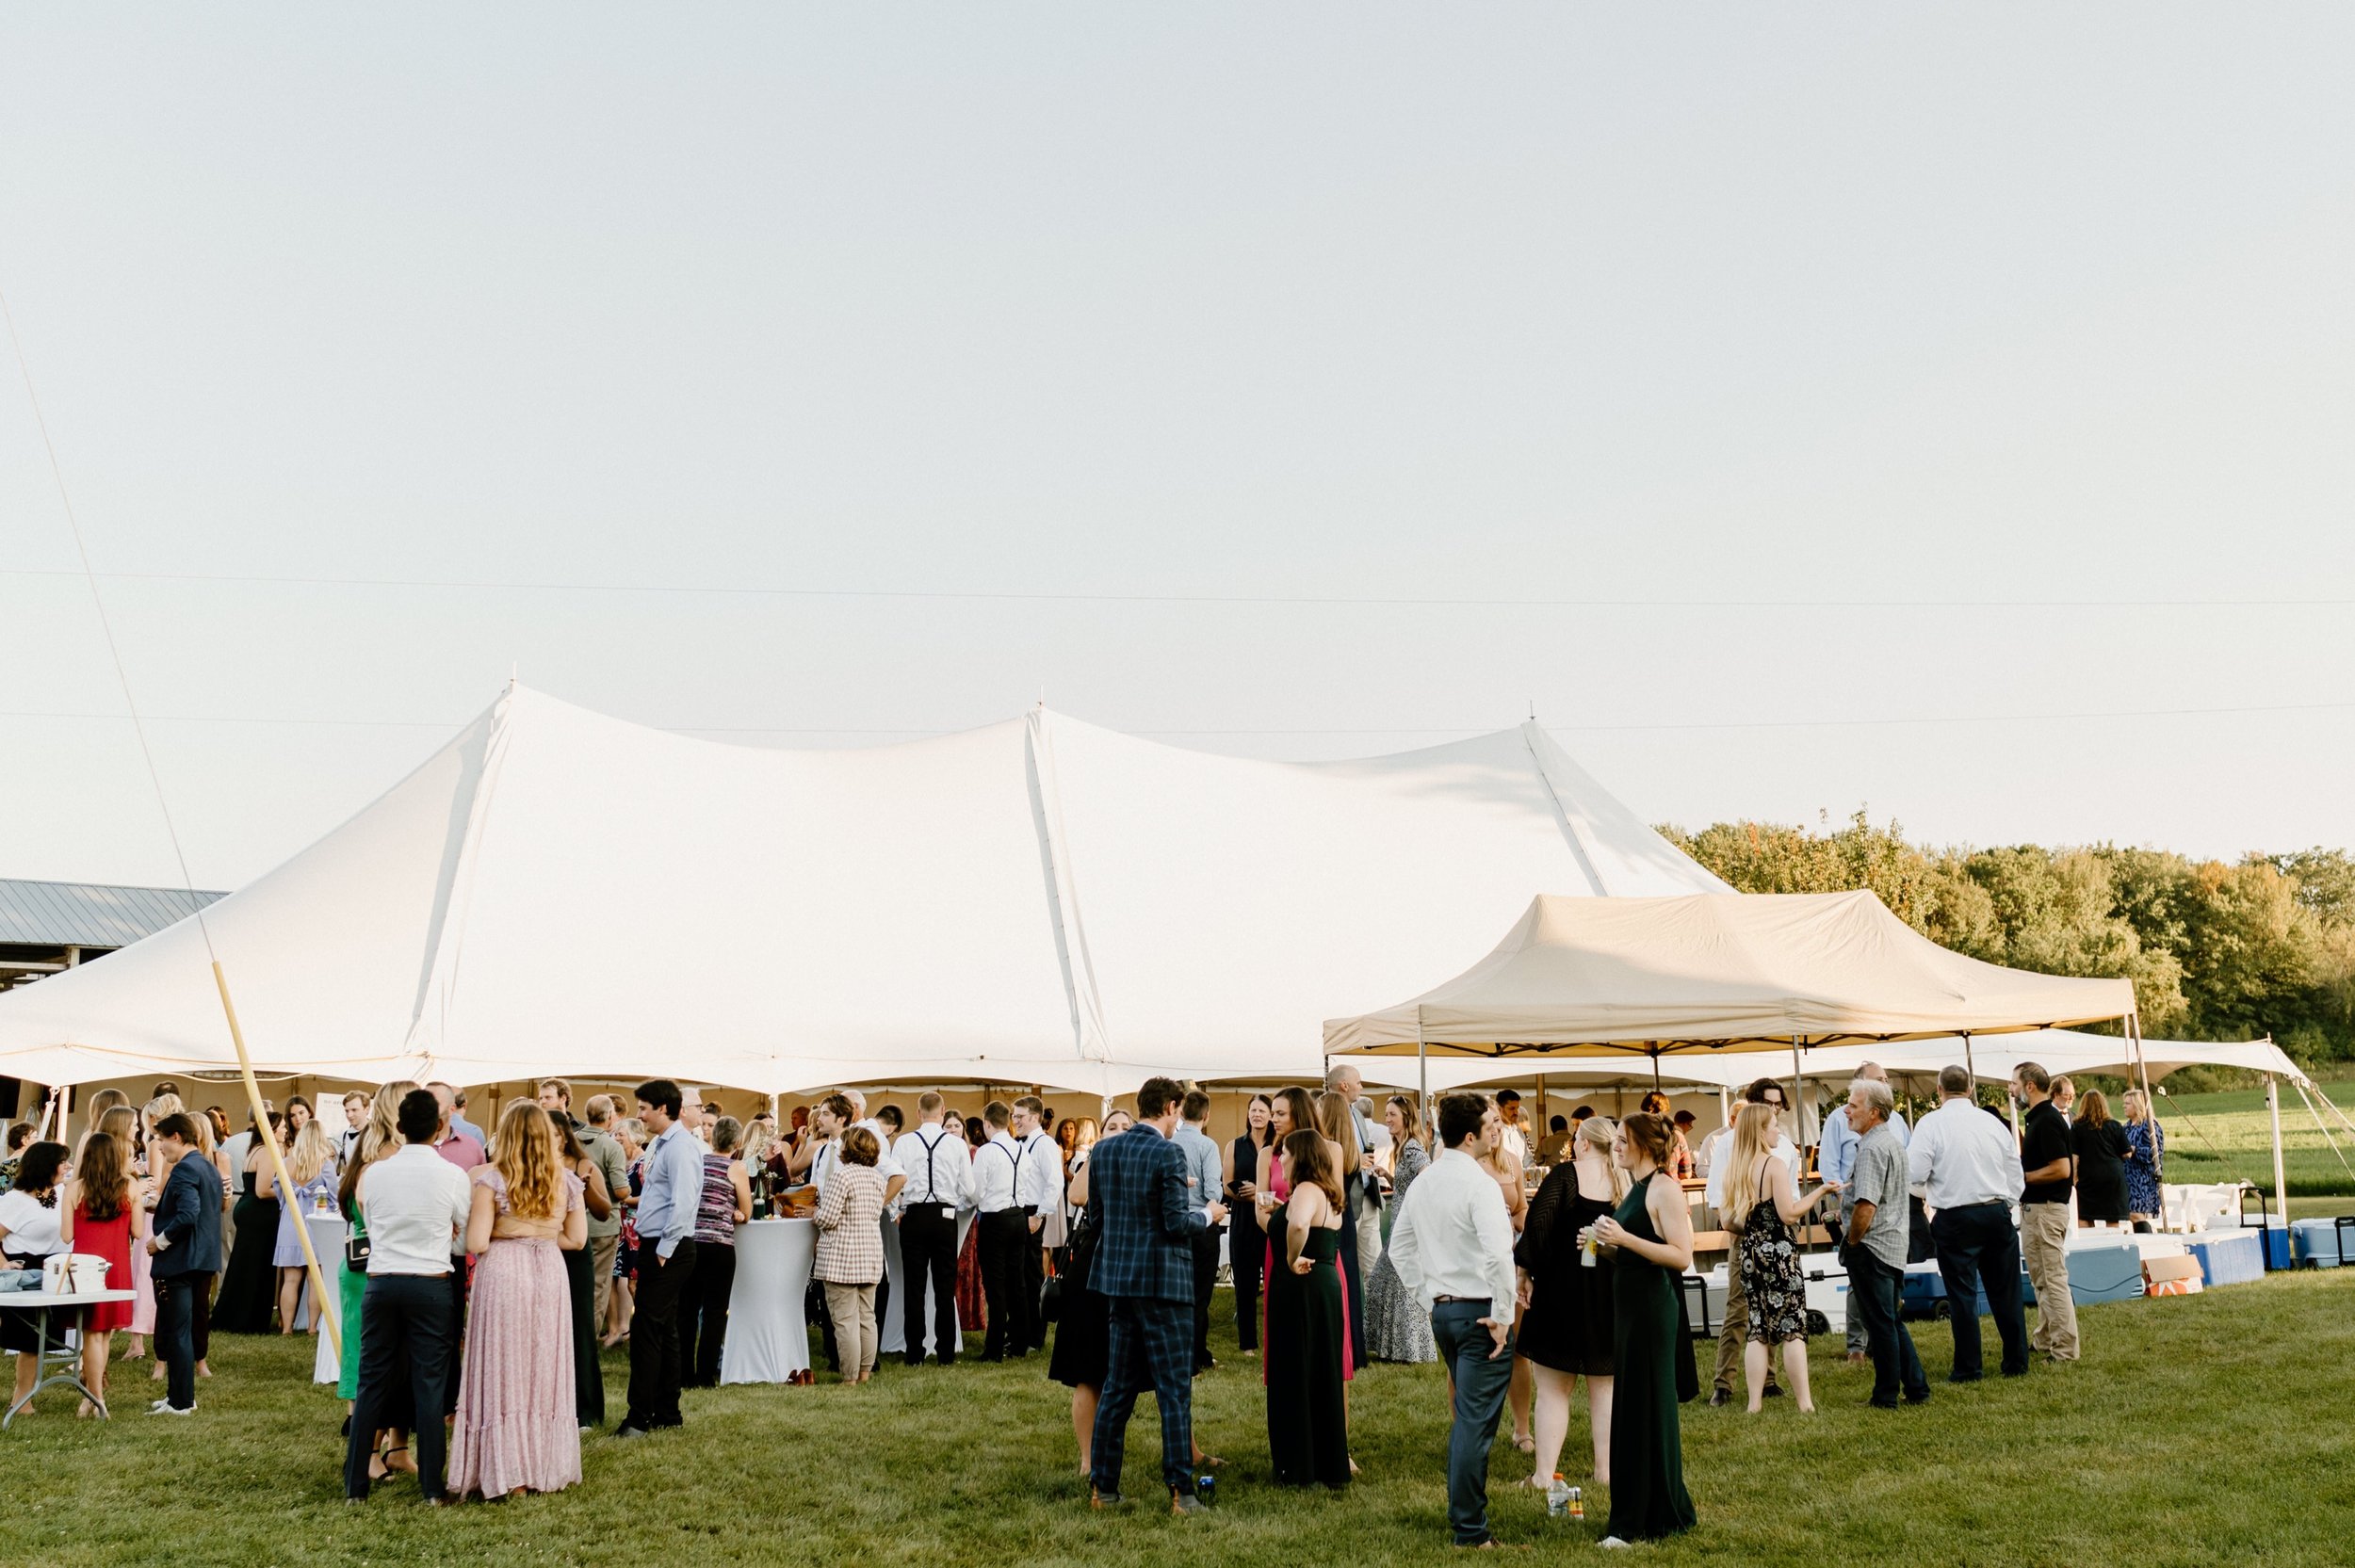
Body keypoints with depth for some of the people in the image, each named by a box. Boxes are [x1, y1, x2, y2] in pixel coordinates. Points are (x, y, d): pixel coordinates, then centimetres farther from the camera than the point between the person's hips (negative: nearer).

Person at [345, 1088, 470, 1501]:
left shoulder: (374, 1172, 1)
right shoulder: (453, 1176, -6)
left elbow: (371, 1228, 11)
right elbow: (465, 1239, 1)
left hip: (381, 1282, 2)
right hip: (431, 1286, -2)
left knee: (372, 1383, 10)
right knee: (430, 1386, 3)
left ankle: (355, 1483, 15)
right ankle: (432, 1486, 6)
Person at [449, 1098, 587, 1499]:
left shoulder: (490, 1180, -8)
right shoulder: (566, 1180, 3)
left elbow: (475, 1244, -12)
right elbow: (576, 1239, 7)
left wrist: (503, 1236, 9)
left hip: (503, 1275, -3)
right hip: (550, 1274, 4)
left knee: (505, 1374, 5)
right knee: (545, 1370, 13)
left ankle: (511, 1475, 7)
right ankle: (547, 1468, 19)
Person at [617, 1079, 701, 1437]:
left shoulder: (681, 1146, -16)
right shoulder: (658, 1144, 14)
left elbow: (683, 1203, -23)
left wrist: (664, 1250, -20)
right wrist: (648, 1246, 16)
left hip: (669, 1250, -10)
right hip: (655, 1246, 10)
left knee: (647, 1330, -8)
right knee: (664, 1330, 13)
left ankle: (640, 1417, -5)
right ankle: (668, 1413, 20)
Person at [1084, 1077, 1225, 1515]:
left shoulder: (1104, 1151, 5)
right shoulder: (1167, 1154, -15)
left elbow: (1095, 1215, 10)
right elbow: (1177, 1223, -17)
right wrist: (1208, 1215, 1)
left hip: (1119, 1279, 6)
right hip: (1163, 1281, -6)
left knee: (1118, 1387, 13)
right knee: (1174, 1390, 1)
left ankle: (1103, 1487, 17)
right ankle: (1181, 1492, 1)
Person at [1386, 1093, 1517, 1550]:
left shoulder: (1422, 1183, 8)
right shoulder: (1479, 1184, -16)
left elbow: (1399, 1248, 15)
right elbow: (1498, 1254, -26)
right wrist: (1502, 1316, -17)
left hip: (1442, 1310, 8)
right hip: (1479, 1311, -8)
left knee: (1467, 1415, 22)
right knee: (1475, 1422, -2)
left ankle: (1461, 1509, 31)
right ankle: (1469, 1531, 2)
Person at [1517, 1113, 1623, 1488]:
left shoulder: (1566, 1173, -11)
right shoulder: (1625, 1181, 0)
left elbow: (1538, 1222, -17)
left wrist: (1526, 1272, -8)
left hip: (1562, 1289, -4)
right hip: (1610, 1294, 4)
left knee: (1553, 1388, 4)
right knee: (1605, 1387, 16)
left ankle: (1544, 1474, 5)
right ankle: (1606, 1469, 19)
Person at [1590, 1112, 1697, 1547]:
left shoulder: (1663, 1187, -13)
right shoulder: (1633, 1188, 14)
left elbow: (1682, 1256, -20)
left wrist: (1625, 1238, -23)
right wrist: (1605, 1244, 5)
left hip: (1653, 1307, -9)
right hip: (1627, 1303, 9)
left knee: (1647, 1406, -2)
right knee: (1629, 1406, 13)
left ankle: (1655, 1518, 7)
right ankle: (1632, 1515, 22)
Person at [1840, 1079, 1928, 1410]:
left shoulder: (1871, 1148, -18)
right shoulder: (1894, 1141, 14)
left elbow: (1866, 1206, -25)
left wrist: (1851, 1243, -12)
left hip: (1871, 1247, -10)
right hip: (1895, 1245, 10)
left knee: (1881, 1323, -2)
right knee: (1894, 1321, 16)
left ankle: (1886, 1397, 5)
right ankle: (1916, 1388, 18)